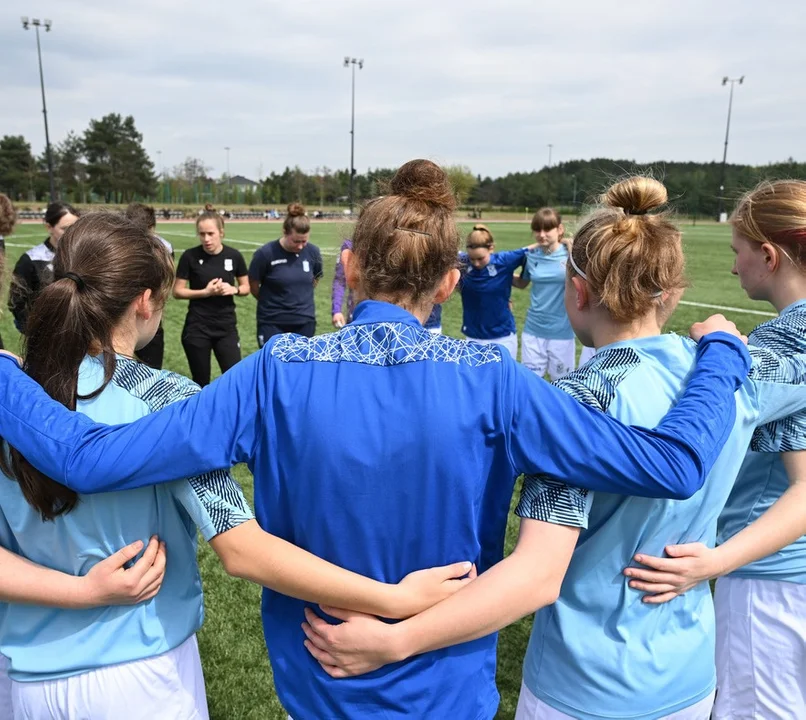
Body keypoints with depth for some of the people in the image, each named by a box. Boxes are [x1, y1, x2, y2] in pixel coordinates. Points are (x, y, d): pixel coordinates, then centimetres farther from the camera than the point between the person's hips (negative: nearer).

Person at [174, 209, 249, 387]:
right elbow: (177, 291, -3)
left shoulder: (234, 256, -3)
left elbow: (246, 287, 8)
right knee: (200, 382, 9)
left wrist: (234, 289, -14)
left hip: (227, 327, 1)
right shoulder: (190, 256, -8)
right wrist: (205, 292, -16)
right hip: (197, 328, -1)